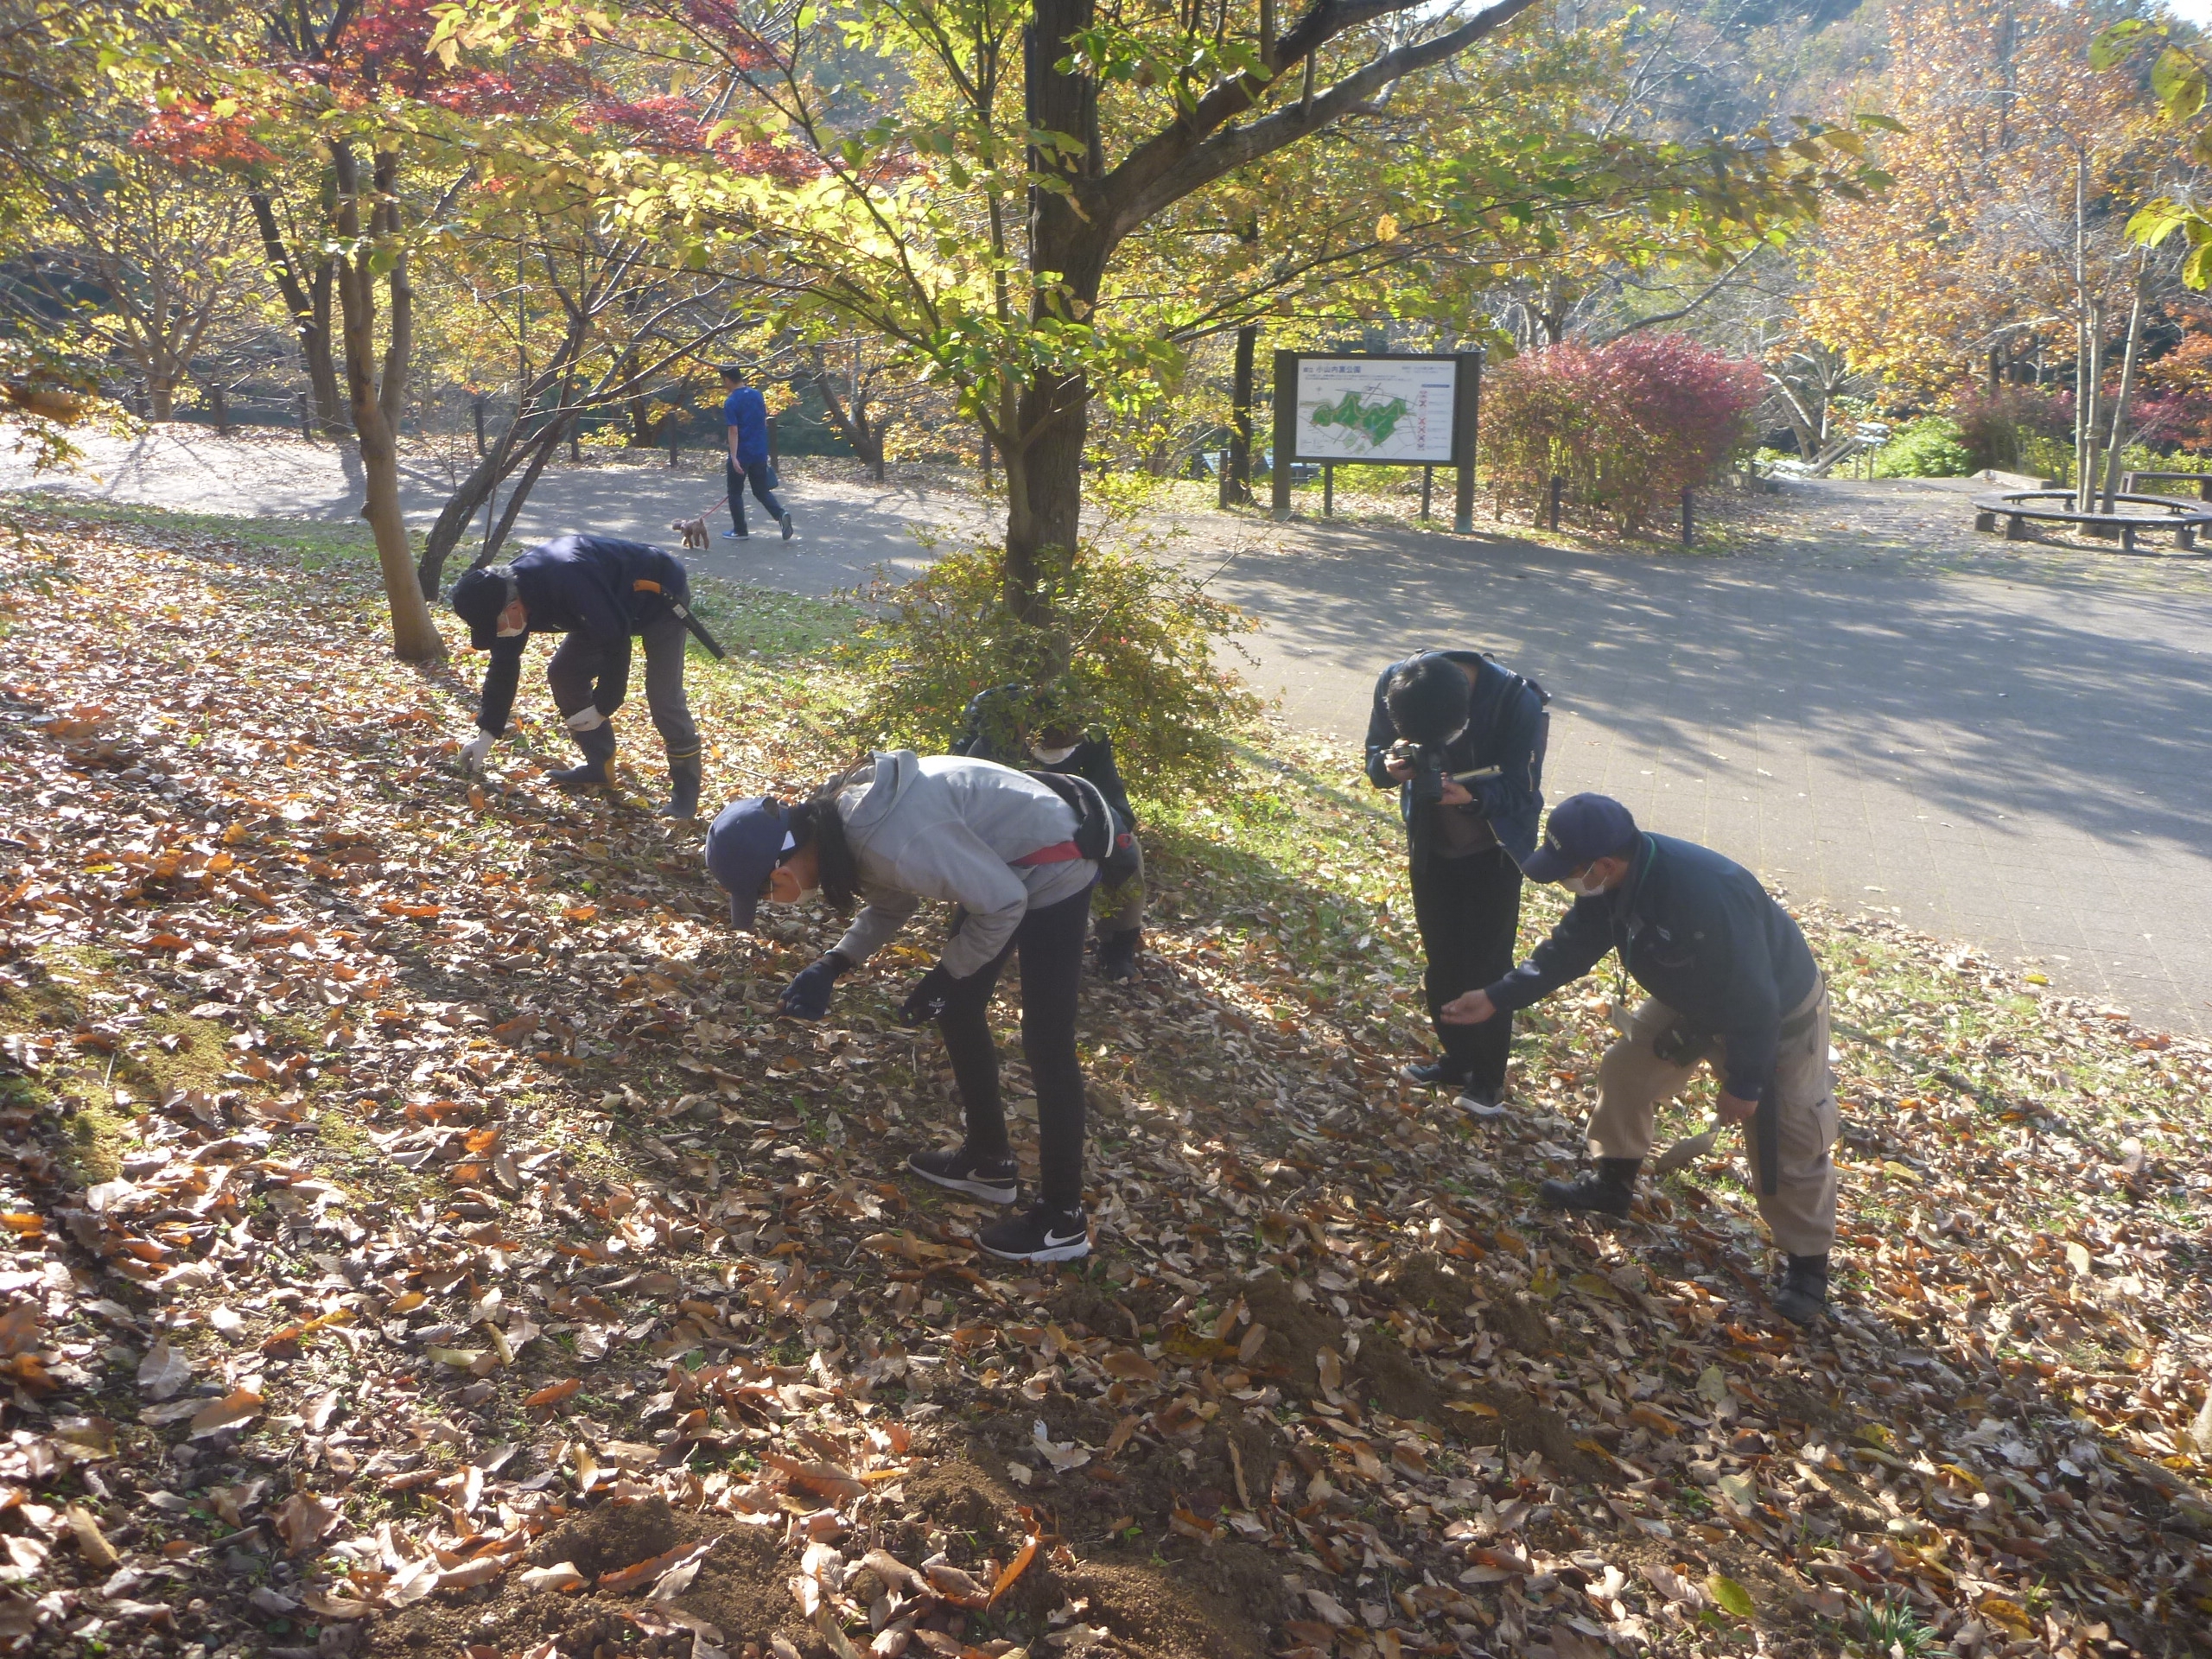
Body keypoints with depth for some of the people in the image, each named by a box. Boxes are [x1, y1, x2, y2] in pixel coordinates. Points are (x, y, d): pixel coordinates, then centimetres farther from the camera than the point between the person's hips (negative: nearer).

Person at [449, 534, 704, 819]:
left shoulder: (568, 582, -41)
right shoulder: (508, 593, -13)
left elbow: (616, 641, -33)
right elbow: (504, 666, -2)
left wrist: (603, 707, -24)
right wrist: (486, 733, -3)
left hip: (661, 595, -9)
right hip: (613, 606, 9)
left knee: (663, 696, -16)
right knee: (562, 672, 3)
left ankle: (685, 793, -4)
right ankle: (600, 766, 15)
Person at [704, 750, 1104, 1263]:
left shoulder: (896, 841, -36)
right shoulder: (835, 821, -7)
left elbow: (1003, 903, -26)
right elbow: (891, 903, 10)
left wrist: (944, 977, -15)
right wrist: (832, 964, -2)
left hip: (1051, 871, -10)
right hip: (1003, 864, 10)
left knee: (1045, 1043, -5)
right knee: (959, 1010, 17)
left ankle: (1062, 1220, 7)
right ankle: (989, 1161, 35)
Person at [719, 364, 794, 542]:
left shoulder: (730, 402, -14)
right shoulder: (757, 395, 5)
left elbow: (733, 431, -20)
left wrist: (734, 457, -22)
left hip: (741, 455, -6)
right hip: (760, 452, 6)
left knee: (735, 493, 10)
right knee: (762, 490, 14)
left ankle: (740, 531, 16)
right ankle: (781, 514, -10)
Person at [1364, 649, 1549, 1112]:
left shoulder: (1519, 702, -30)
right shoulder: (1394, 684, -21)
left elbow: (1522, 791, -22)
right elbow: (1375, 755, -6)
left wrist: (1471, 794, -43)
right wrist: (1391, 765, -31)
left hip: (1492, 852, -4)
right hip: (1431, 844, 4)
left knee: (1486, 964, 3)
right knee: (1441, 961, 14)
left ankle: (1489, 1077, 21)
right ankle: (1456, 1058, 34)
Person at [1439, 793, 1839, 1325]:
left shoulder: (1707, 896, -44)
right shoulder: (1614, 881, -19)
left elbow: (1754, 999, -34)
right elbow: (1568, 950, -5)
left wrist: (1745, 1083, -23)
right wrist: (1497, 998, -9)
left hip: (1778, 1016, -7)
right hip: (1692, 1003, 8)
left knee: (1790, 1142, -1)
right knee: (1625, 1072, 12)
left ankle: (1808, 1265, 17)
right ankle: (1611, 1185, 33)